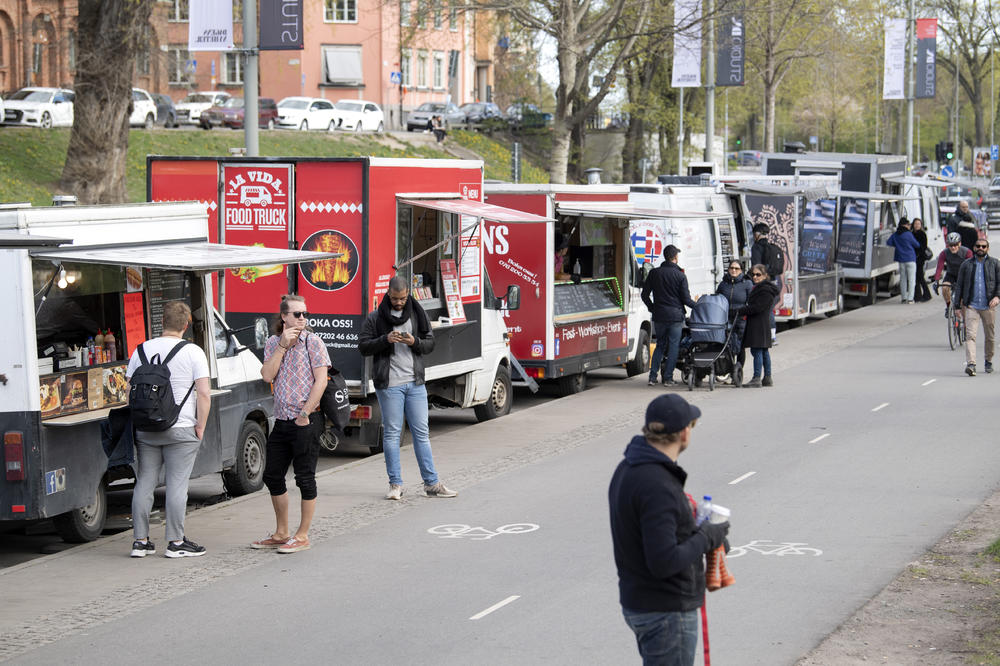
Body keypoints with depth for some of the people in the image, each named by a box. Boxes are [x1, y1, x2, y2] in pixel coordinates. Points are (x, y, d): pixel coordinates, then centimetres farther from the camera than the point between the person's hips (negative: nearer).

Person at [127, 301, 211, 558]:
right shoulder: (193, 352, -5)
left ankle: (140, 541, 11)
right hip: (181, 430, -4)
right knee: (176, 485, -1)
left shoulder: (141, 351, 6)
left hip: (145, 429, 4)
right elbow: (204, 394, -11)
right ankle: (176, 542, 2)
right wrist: (200, 426, -2)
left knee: (144, 483, 8)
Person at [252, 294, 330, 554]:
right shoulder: (273, 343, 10)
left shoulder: (313, 342, -5)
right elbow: (267, 376, -3)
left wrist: (304, 414, -14)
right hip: (282, 420, 6)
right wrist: (283, 345, -9)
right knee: (272, 476, 12)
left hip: (306, 421, -6)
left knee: (305, 478, -2)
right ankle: (281, 533, 25)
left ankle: (302, 536, 7)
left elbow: (321, 381, -10)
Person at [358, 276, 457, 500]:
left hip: (415, 383, 3)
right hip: (389, 385, -3)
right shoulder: (375, 318, 2)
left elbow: (430, 344, 11)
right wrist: (385, 340, -17)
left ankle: (431, 483, 9)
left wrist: (415, 342, -11)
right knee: (392, 433, 1)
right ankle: (395, 484, 8)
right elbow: (363, 346, -1)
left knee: (421, 432, 5)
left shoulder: (417, 315, 10)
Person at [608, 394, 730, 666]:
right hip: (666, 612, -10)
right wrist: (705, 538, -15)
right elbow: (664, 562, -29)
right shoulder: (656, 485, -27)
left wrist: (697, 531, 6)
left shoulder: (628, 469, 5)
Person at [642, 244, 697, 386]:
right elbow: (686, 299, -6)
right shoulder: (680, 276, -7)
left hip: (659, 316, 3)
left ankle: (653, 376, 6)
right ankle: (668, 377, 3)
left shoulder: (654, 273, 3)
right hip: (675, 316, -3)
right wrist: (697, 306, 11)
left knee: (660, 344, 14)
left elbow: (645, 295, 5)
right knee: (673, 346, 5)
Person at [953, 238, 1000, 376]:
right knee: (970, 335, -14)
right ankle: (970, 364, -23)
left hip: (988, 306, 0)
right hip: (971, 306, 0)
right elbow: (959, 285, 12)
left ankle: (989, 361, 30)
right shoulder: (966, 265, 9)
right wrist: (959, 304, 7)